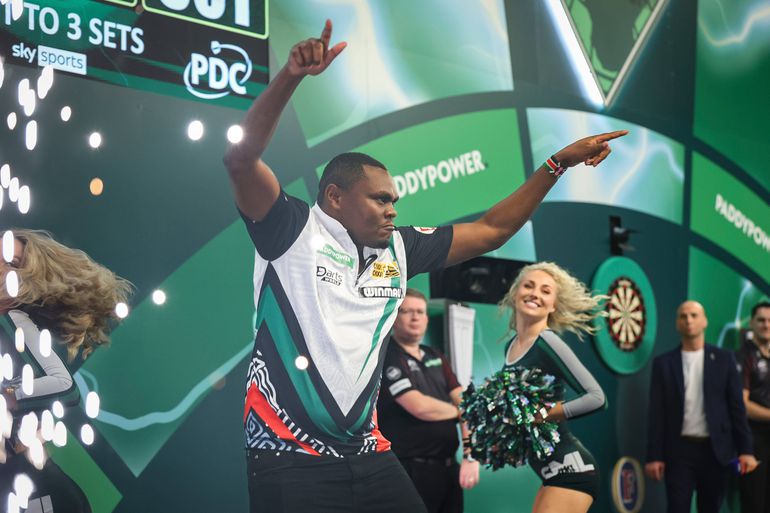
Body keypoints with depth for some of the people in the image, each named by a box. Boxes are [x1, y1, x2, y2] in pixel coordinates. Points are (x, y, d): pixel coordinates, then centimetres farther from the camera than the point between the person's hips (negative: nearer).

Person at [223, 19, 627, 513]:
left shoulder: (399, 249, 11)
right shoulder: (293, 231, -4)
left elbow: (490, 230, 17)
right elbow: (242, 159, -18)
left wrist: (558, 163, 14)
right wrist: (292, 76, -29)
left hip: (367, 454, 6)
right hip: (289, 456, -5)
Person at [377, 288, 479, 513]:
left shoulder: (435, 357, 14)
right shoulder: (387, 357, -9)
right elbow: (420, 406, -19)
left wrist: (471, 456, -6)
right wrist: (460, 411, -1)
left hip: (448, 467, 7)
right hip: (412, 470, -7)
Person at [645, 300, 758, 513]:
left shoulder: (724, 359, 5)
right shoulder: (664, 362, 4)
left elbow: (736, 407, 3)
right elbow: (657, 413, 1)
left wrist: (745, 450, -3)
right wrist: (654, 455, -4)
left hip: (715, 450, 1)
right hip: (679, 450, -1)